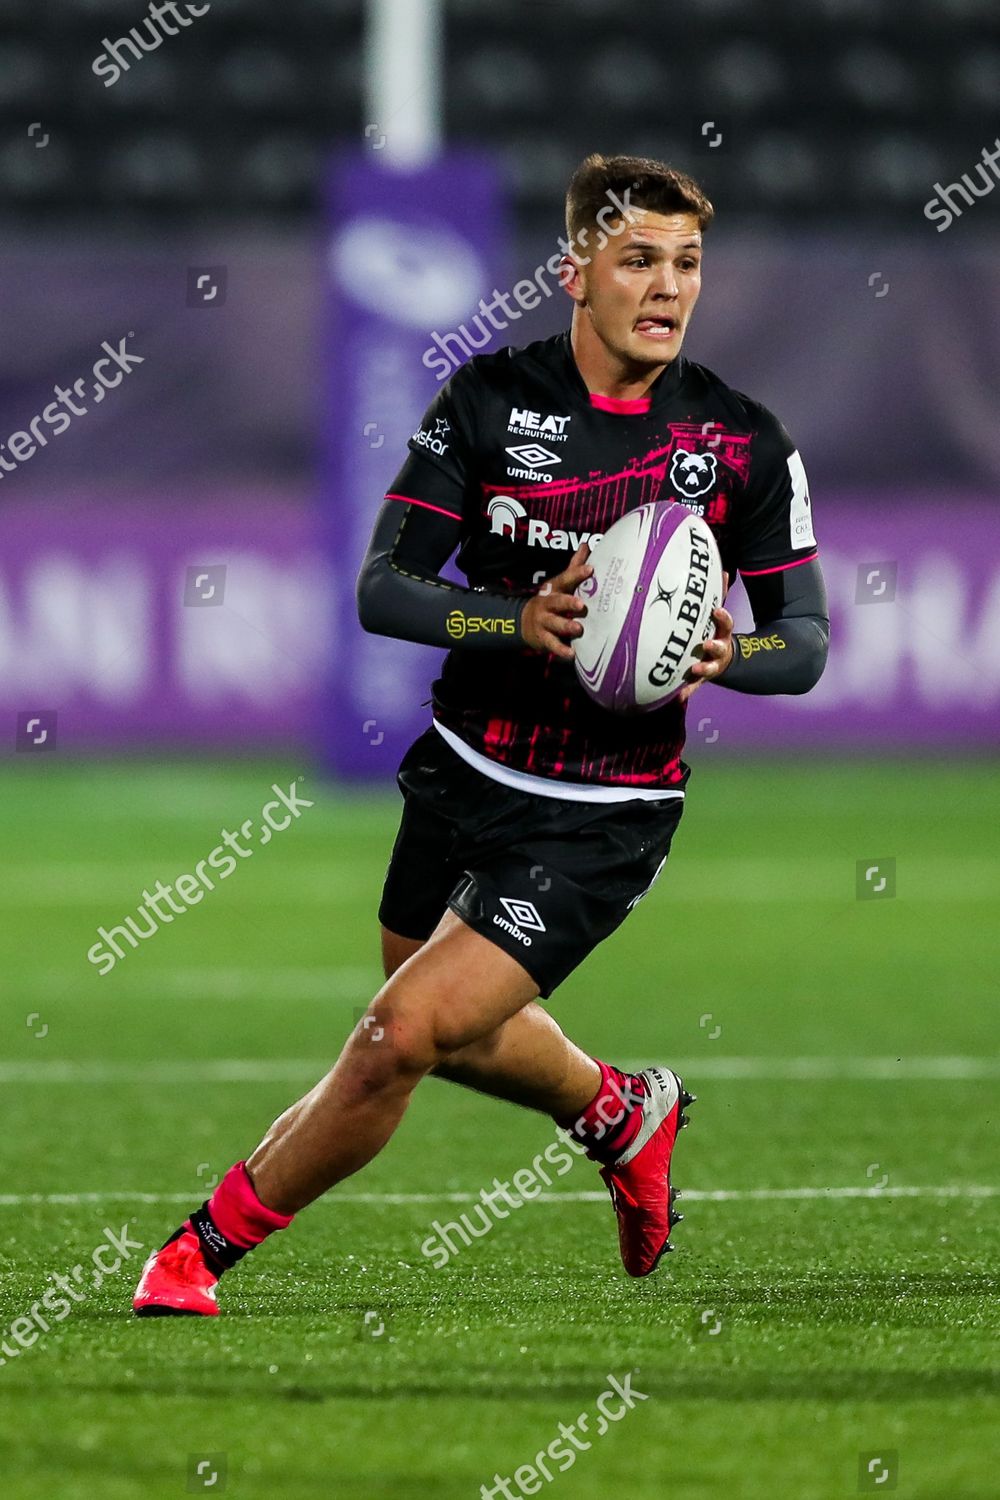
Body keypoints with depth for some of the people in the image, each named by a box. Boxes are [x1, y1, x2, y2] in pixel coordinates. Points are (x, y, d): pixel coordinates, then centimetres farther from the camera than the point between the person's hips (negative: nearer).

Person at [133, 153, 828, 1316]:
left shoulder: (745, 444, -8)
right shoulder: (488, 399, -7)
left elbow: (805, 639, 0)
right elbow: (381, 587, -9)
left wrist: (726, 656, -24)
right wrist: (521, 621, -28)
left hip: (601, 819, -4)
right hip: (463, 775, 4)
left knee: (399, 1039, -15)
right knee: (457, 1033, 25)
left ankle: (207, 1246, 4)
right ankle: (620, 1114, 56)